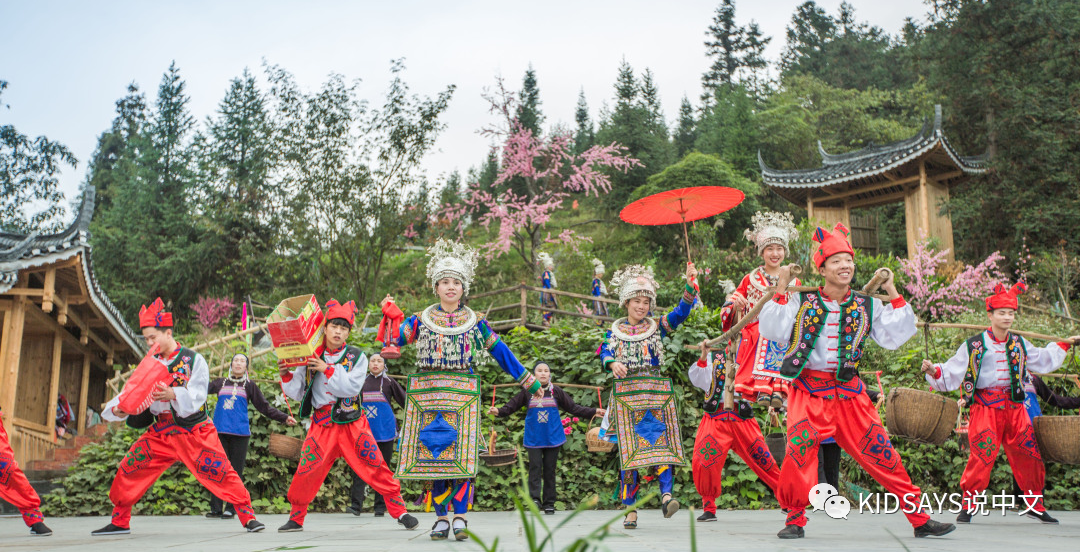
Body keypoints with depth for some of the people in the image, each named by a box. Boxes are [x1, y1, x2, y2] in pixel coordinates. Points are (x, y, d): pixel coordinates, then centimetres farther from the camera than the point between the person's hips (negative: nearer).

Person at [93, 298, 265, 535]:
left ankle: (248, 517, -3)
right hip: (161, 432, 5)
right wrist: (117, 409, -18)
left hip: (195, 432, -5)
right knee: (128, 470, 1)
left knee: (219, 471, -12)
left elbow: (197, 395, -17)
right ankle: (120, 522, 20)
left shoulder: (194, 360, -7)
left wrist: (173, 395, -36)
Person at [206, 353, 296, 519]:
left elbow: (265, 407, 11)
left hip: (240, 432, -1)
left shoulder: (249, 386, 12)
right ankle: (215, 508, 6)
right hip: (219, 431, 1)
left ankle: (231, 508, 4)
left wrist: (284, 418, 4)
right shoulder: (220, 383, 15)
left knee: (236, 470, -1)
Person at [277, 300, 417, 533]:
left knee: (375, 466, -3)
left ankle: (399, 511, 9)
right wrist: (286, 376, -8)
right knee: (306, 470, -3)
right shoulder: (310, 358, 4)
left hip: (353, 423, -1)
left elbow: (352, 387, -14)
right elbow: (298, 393, 8)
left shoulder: (357, 356, 0)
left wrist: (327, 370, -18)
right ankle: (296, 518, 19)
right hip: (322, 424, 1)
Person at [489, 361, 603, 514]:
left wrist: (594, 412, 1)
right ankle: (535, 499, -10)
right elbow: (511, 406, -1)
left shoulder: (556, 391, 3)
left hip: (553, 437, 1)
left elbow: (573, 408, 6)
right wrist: (498, 411, -19)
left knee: (550, 470, 4)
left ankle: (549, 504, 11)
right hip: (533, 438, -1)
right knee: (535, 467, -10)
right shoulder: (527, 392, 0)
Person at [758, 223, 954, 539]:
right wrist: (781, 290, -11)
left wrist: (893, 293, 1)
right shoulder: (802, 303, 3)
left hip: (850, 394, 2)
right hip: (809, 393, -2)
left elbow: (894, 337, 3)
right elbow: (772, 331, -6)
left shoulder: (867, 306, 10)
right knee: (799, 451, -19)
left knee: (882, 455, 4)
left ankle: (920, 519, 17)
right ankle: (795, 519, 0)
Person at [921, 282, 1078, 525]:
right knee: (983, 454, -14)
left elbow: (1043, 360, 30)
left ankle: (1035, 503, 23)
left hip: (1014, 406, 5)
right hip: (984, 407, -5)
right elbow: (952, 373, -6)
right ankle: (968, 504, -1)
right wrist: (934, 370, -24)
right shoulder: (974, 345, -5)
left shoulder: (1019, 343, 12)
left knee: (1029, 453, 6)